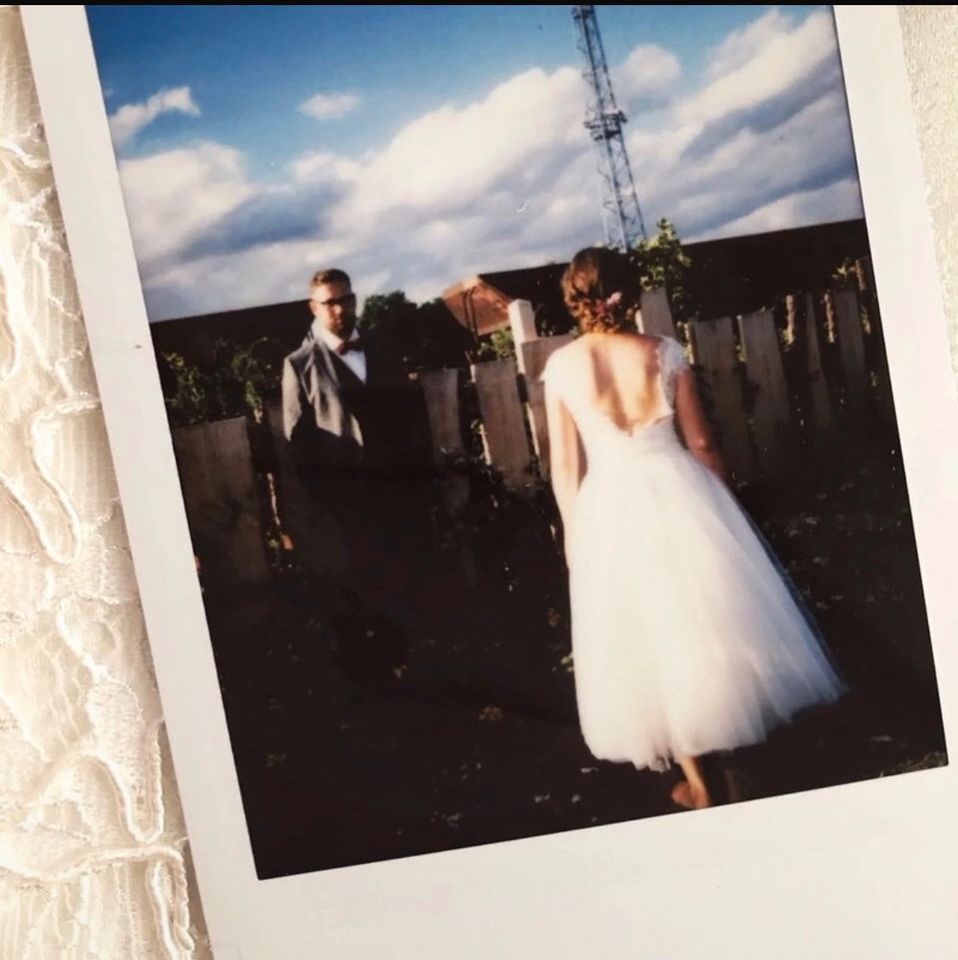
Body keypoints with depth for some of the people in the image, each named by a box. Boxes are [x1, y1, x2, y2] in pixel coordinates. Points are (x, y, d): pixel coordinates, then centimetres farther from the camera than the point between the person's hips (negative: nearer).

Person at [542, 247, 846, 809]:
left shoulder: (561, 366, -5)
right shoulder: (664, 352, -5)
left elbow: (564, 465, -2)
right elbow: (701, 443, 0)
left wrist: (574, 533, 9)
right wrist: (722, 504, 13)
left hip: (609, 507, 0)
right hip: (676, 491, 0)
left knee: (652, 641, 9)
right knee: (713, 622, 15)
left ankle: (698, 783, 16)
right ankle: (748, 741, 28)